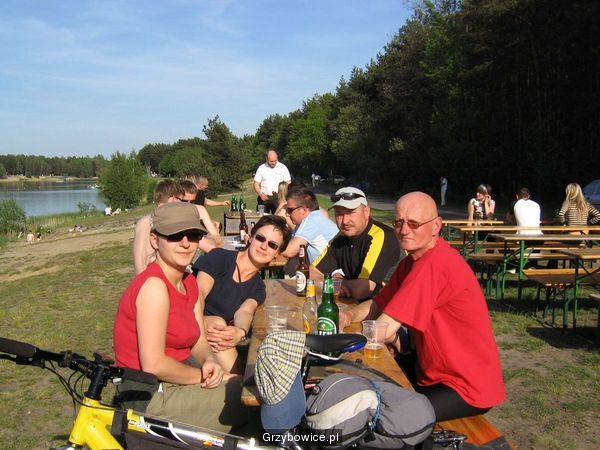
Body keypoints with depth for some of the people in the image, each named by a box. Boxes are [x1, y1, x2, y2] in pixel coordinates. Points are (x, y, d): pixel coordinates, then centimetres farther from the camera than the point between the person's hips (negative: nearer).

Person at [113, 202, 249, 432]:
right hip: (151, 397, -9)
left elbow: (199, 342, 7)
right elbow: (154, 365, -25)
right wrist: (204, 377, -14)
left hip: (177, 378, 9)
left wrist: (209, 361, -14)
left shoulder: (189, 283, 6)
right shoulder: (154, 286, -22)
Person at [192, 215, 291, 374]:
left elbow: (245, 312, -8)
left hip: (218, 341, 1)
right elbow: (198, 293, -13)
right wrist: (202, 322, -36)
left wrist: (241, 333, -34)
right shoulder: (220, 257, 2)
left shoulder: (258, 288, 13)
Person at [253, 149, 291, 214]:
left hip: (278, 198, 0)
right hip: (264, 198, 1)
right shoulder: (261, 168, 4)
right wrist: (261, 194, -11)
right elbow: (256, 184, 6)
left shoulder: (283, 167, 3)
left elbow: (288, 183, 5)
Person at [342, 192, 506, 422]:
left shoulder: (434, 264, -27)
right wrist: (349, 315, -10)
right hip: (433, 373, 9)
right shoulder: (412, 260, 5)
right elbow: (378, 304, 7)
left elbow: (384, 330, -28)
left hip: (467, 388, -9)